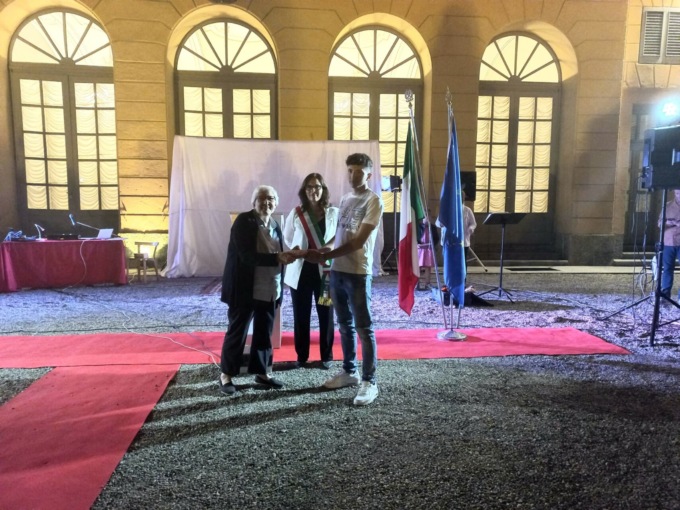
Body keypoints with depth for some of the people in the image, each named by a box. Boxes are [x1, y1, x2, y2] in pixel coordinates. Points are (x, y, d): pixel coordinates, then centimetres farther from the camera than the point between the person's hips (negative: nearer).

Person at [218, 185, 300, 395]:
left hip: (269, 290, 7)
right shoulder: (243, 221, -12)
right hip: (245, 289, -6)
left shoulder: (275, 225, 11)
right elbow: (247, 255, -23)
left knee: (264, 332, 14)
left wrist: (287, 256, -8)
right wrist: (277, 258, -29)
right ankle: (226, 374, 18)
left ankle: (261, 372, 27)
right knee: (237, 331, 4)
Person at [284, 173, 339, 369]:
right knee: (301, 316, 8)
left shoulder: (334, 213, -4)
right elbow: (287, 237, 14)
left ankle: (327, 356, 23)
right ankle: (301, 356, 23)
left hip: (326, 271, -1)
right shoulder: (296, 213, 0)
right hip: (300, 270, 1)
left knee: (326, 315, 7)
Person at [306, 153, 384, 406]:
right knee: (345, 325, 16)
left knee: (363, 328, -1)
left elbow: (358, 241, -17)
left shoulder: (373, 201, -10)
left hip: (358, 273, -7)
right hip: (337, 271, 8)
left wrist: (325, 255, -19)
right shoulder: (345, 199, 14)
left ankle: (369, 382, 8)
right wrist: (324, 252, 3)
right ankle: (349, 371, 30)